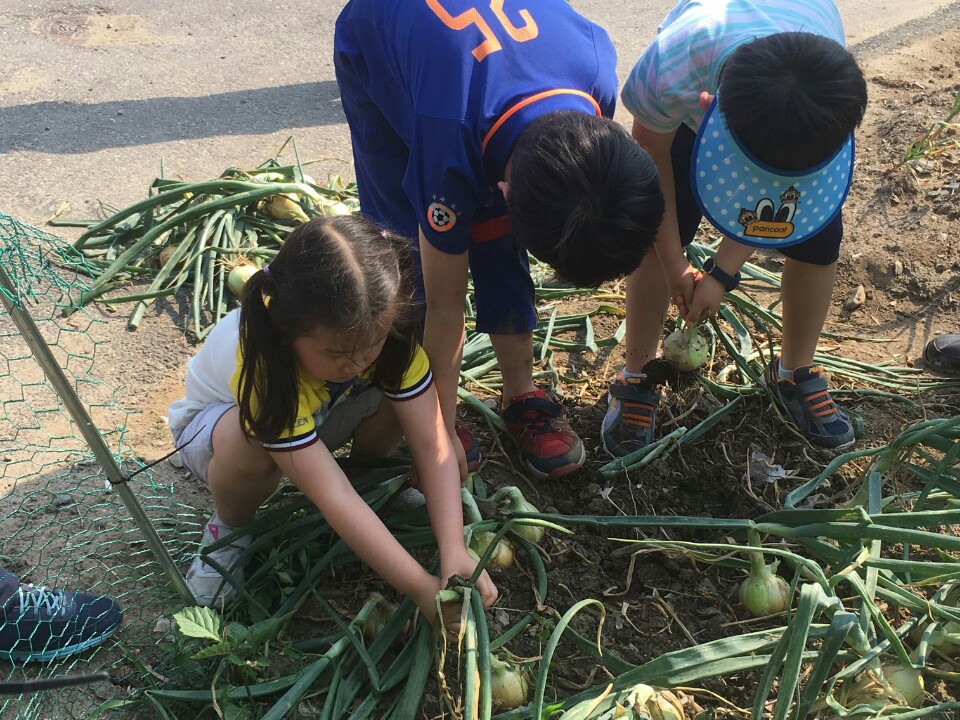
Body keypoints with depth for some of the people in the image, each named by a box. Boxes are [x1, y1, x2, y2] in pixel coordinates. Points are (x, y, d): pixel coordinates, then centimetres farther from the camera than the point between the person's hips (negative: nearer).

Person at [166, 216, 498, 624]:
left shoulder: (386, 328, -30)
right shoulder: (263, 365, -42)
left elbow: (431, 442, -30)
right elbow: (332, 498, -44)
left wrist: (453, 549, -42)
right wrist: (421, 589, -45)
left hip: (316, 412, 4)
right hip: (216, 420, -3)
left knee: (404, 396, -26)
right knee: (249, 442, -41)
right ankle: (228, 528, -7)